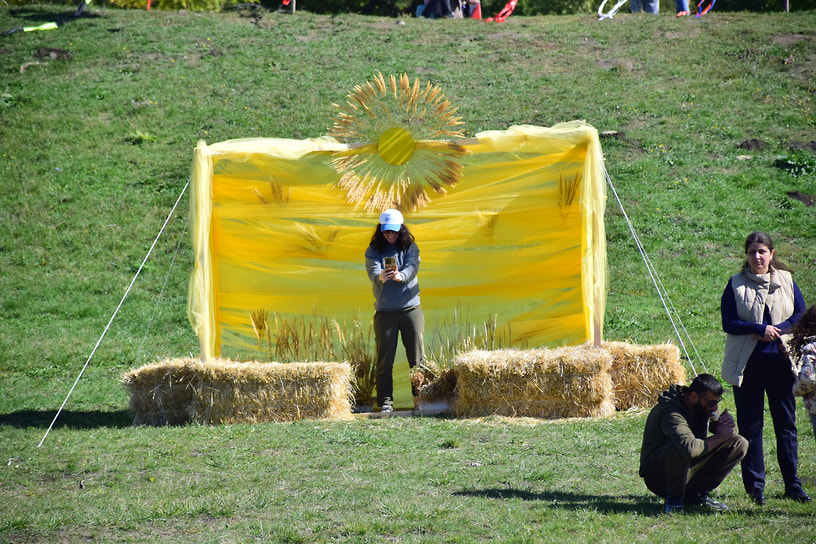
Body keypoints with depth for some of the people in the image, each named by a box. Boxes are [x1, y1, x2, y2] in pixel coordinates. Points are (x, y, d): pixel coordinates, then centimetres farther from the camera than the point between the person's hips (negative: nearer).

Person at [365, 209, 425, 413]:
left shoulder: (410, 248, 6)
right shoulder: (373, 251, 4)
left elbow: (413, 267, -12)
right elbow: (373, 271, -14)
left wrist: (401, 275, -35)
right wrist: (381, 277, -38)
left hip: (411, 308, 1)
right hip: (384, 310, 0)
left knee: (417, 357, 0)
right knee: (385, 359, -1)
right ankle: (385, 401, 2)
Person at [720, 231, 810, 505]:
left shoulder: (785, 281, 8)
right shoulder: (736, 285, 2)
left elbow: (801, 315, 4)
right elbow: (729, 323, -5)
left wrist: (777, 331, -12)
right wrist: (761, 329, -17)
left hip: (779, 360, 2)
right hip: (748, 363, -2)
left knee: (786, 423, 4)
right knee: (750, 425, 0)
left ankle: (792, 484, 10)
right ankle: (754, 485, 5)